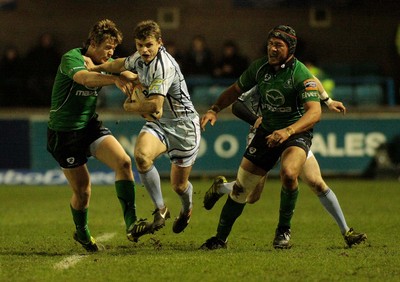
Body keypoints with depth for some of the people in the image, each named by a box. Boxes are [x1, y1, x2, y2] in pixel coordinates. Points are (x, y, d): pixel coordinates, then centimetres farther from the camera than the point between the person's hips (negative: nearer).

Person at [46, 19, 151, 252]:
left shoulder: (106, 63, 4)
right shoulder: (71, 58, -19)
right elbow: (85, 77, -41)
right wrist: (115, 79, -58)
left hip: (91, 125, 6)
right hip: (64, 132, -6)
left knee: (124, 162, -20)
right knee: (82, 190, 0)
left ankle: (131, 223, -23)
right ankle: (82, 233, 29)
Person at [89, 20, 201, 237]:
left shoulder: (165, 66, -27)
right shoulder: (139, 58, -1)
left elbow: (154, 104, -32)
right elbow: (123, 64, 25)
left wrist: (129, 107, -14)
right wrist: (97, 68, 21)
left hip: (183, 125, -6)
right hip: (158, 123, 6)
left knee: (179, 185, 4)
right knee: (142, 155, -28)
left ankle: (186, 209, 43)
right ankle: (160, 209, -11)